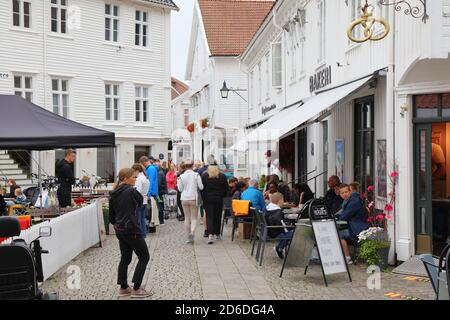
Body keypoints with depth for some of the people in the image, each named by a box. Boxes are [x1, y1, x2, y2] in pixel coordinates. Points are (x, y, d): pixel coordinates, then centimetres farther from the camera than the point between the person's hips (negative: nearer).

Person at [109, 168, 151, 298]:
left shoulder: (114, 195, 6)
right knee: (144, 257, 4)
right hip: (131, 230, -8)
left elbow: (111, 215, 12)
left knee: (125, 258, 16)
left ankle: (123, 288, 20)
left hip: (119, 230, 8)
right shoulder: (131, 191, -16)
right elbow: (140, 201, 3)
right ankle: (136, 289, 2)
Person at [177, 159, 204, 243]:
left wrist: (178, 182, 16)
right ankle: (192, 232, -22)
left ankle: (189, 237, 13)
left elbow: (180, 189, 1)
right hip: (193, 198, -2)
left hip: (184, 199, 2)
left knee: (187, 218, 11)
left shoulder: (181, 176, -3)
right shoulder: (196, 175, -7)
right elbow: (201, 187, -5)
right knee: (194, 218, 3)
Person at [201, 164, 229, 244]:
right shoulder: (222, 176, -1)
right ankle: (217, 234, 22)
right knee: (218, 217, 12)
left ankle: (210, 235, -18)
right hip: (219, 199, 1)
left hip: (208, 199, -1)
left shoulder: (204, 176, -4)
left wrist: (203, 198, 9)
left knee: (209, 217, -2)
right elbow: (226, 189, 4)